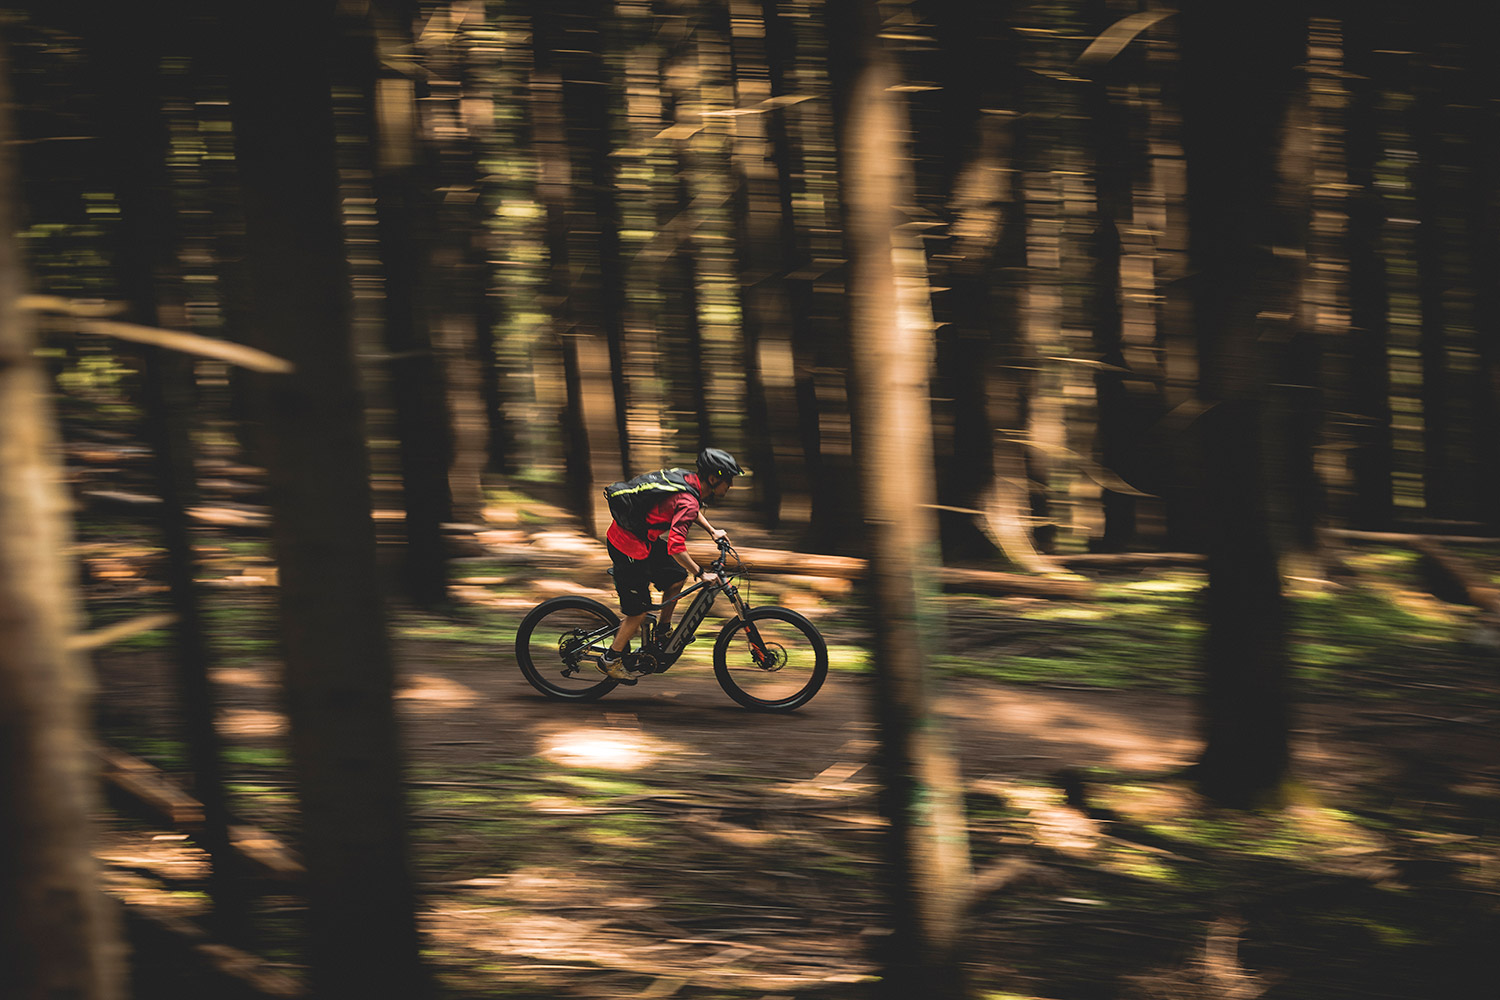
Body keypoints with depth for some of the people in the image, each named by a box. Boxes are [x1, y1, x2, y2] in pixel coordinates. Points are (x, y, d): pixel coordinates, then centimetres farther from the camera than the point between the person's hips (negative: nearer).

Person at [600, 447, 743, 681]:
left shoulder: (687, 479, 2)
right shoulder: (688, 502, -27)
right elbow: (675, 547, -34)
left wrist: (711, 531, 23)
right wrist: (701, 574, -26)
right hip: (628, 549, -9)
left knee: (676, 577, 18)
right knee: (640, 609, 1)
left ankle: (663, 632, 31)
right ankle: (611, 659, 16)